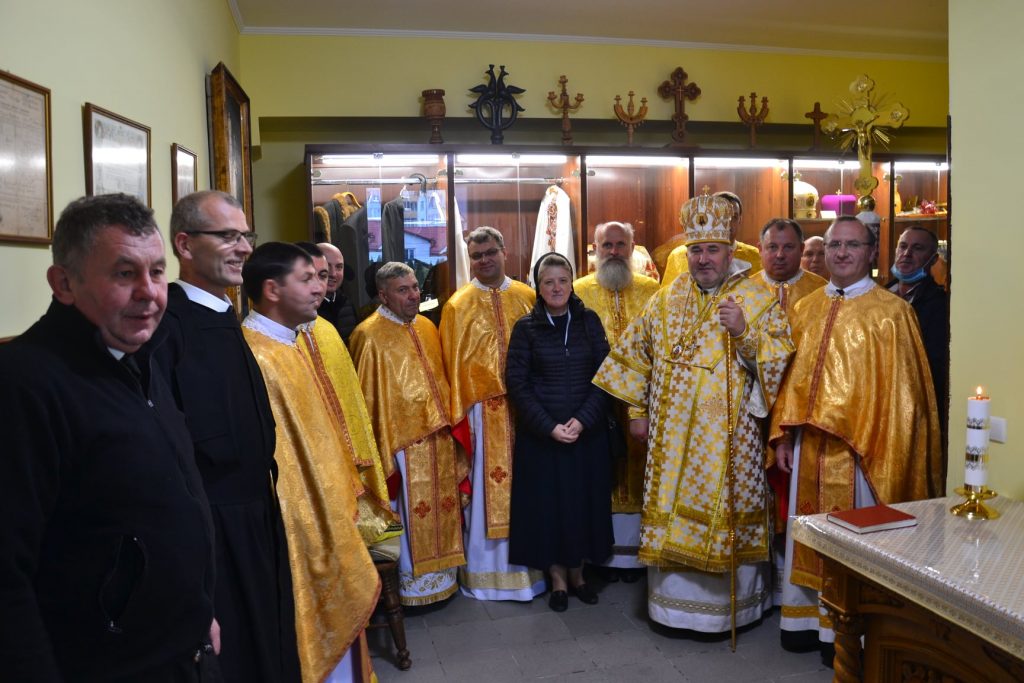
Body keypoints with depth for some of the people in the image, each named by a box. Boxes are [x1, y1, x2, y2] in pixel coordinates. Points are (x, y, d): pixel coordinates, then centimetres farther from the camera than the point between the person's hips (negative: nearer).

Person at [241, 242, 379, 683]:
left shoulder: (286, 345, 8)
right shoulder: (258, 358, -23)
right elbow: (274, 463, -23)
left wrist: (343, 497, 18)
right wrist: (324, 542, -18)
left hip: (323, 515, 10)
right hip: (301, 529, -10)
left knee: (332, 633, 22)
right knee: (318, 639, 8)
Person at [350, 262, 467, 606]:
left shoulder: (426, 327, 9)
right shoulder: (370, 335, -12)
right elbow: (368, 397, -12)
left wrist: (449, 423, 13)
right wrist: (380, 447, -12)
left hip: (439, 436, 7)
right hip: (403, 441, -7)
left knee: (442, 510, 16)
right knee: (412, 515, 4)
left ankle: (442, 576, 32)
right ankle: (413, 583, 21)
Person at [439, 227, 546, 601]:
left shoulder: (527, 298, 6)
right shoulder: (458, 306, 0)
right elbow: (454, 365, -1)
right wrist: (462, 417, -6)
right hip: (483, 409, -2)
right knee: (487, 488, 5)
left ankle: (528, 564, 28)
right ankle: (485, 571, 20)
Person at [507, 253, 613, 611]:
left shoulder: (589, 320, 2)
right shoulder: (526, 327, -2)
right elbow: (517, 383, -5)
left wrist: (583, 419, -13)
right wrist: (549, 426, -14)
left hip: (587, 430, 2)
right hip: (541, 432, -1)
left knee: (584, 499, 9)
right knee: (547, 501, 5)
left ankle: (577, 572, 28)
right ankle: (557, 577, 22)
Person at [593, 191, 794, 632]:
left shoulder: (758, 301, -2)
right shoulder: (666, 300, 8)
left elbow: (780, 360, -6)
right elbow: (635, 355, 14)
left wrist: (744, 331, -22)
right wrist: (637, 412, 11)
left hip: (728, 435, -3)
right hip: (671, 435, 3)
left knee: (723, 515, 4)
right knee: (672, 514, 9)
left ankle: (729, 603, 22)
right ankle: (674, 599, 25)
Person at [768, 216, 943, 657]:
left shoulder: (890, 311, -7)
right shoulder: (806, 309, 8)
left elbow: (900, 390, -9)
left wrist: (884, 452, -13)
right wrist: (783, 436, 5)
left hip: (860, 447, -5)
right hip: (810, 445, 5)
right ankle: (809, 616, 30)